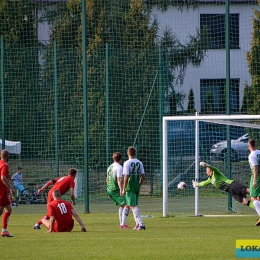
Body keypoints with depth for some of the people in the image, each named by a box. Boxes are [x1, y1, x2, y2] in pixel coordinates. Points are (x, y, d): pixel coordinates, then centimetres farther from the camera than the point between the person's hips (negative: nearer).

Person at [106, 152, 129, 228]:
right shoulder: (119, 167, -11)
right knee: (126, 205, -10)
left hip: (109, 190, 9)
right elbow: (119, 179, -21)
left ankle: (121, 223, 19)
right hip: (116, 190, -9)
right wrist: (121, 190, -27)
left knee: (121, 205, 21)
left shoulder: (109, 167, 16)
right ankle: (123, 224, -19)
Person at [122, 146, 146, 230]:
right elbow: (143, 176, 8)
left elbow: (126, 177, -17)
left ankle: (141, 224, -17)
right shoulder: (139, 163, 6)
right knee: (134, 206, 19)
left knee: (133, 206, -6)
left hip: (130, 188, -6)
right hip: (137, 187, 6)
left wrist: (124, 189, -12)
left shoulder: (127, 163, -12)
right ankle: (138, 223, 18)